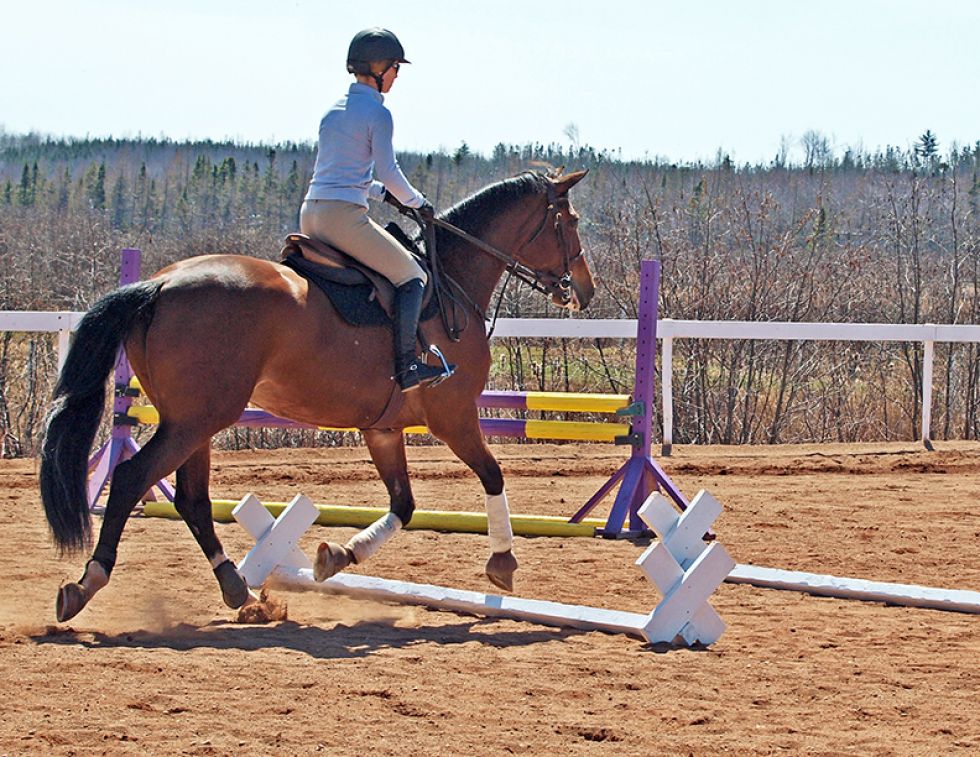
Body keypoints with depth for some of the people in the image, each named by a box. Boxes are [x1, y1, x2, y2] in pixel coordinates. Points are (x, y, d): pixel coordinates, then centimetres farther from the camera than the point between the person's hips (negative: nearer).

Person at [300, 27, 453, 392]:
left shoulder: (334, 110, 19)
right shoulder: (377, 112, -6)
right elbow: (388, 172, -8)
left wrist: (380, 192, 25)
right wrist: (417, 202, 8)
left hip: (310, 215, 8)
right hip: (343, 215, -8)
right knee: (411, 277, 0)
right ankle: (406, 365, -11)